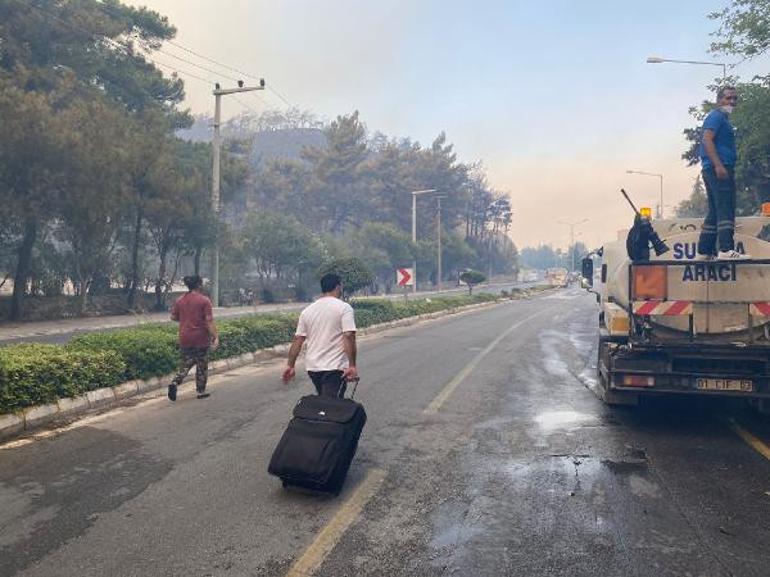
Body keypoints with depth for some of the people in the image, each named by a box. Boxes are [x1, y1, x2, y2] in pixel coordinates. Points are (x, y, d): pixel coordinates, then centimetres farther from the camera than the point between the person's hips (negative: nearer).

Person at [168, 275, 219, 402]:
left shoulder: (180, 300, 4)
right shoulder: (204, 300, -10)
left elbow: (173, 317, 12)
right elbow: (209, 321, -15)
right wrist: (216, 337, -14)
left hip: (184, 339, 4)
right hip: (200, 339, -4)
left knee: (185, 364, 16)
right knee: (202, 366, 10)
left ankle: (174, 383, -7)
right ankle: (201, 391, 17)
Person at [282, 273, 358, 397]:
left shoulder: (307, 310, 9)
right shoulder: (344, 307, -6)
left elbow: (297, 340, 6)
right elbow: (349, 336, -17)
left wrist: (290, 365, 10)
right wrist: (352, 365, -18)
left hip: (312, 367, 6)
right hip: (334, 368, -6)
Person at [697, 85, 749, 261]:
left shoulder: (724, 119, 27)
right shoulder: (716, 116, -3)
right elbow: (707, 139, -17)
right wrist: (718, 165, -27)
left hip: (721, 169, 11)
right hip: (718, 169, -11)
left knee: (715, 212, 9)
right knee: (726, 209, -18)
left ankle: (704, 251, 11)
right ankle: (726, 250, -26)